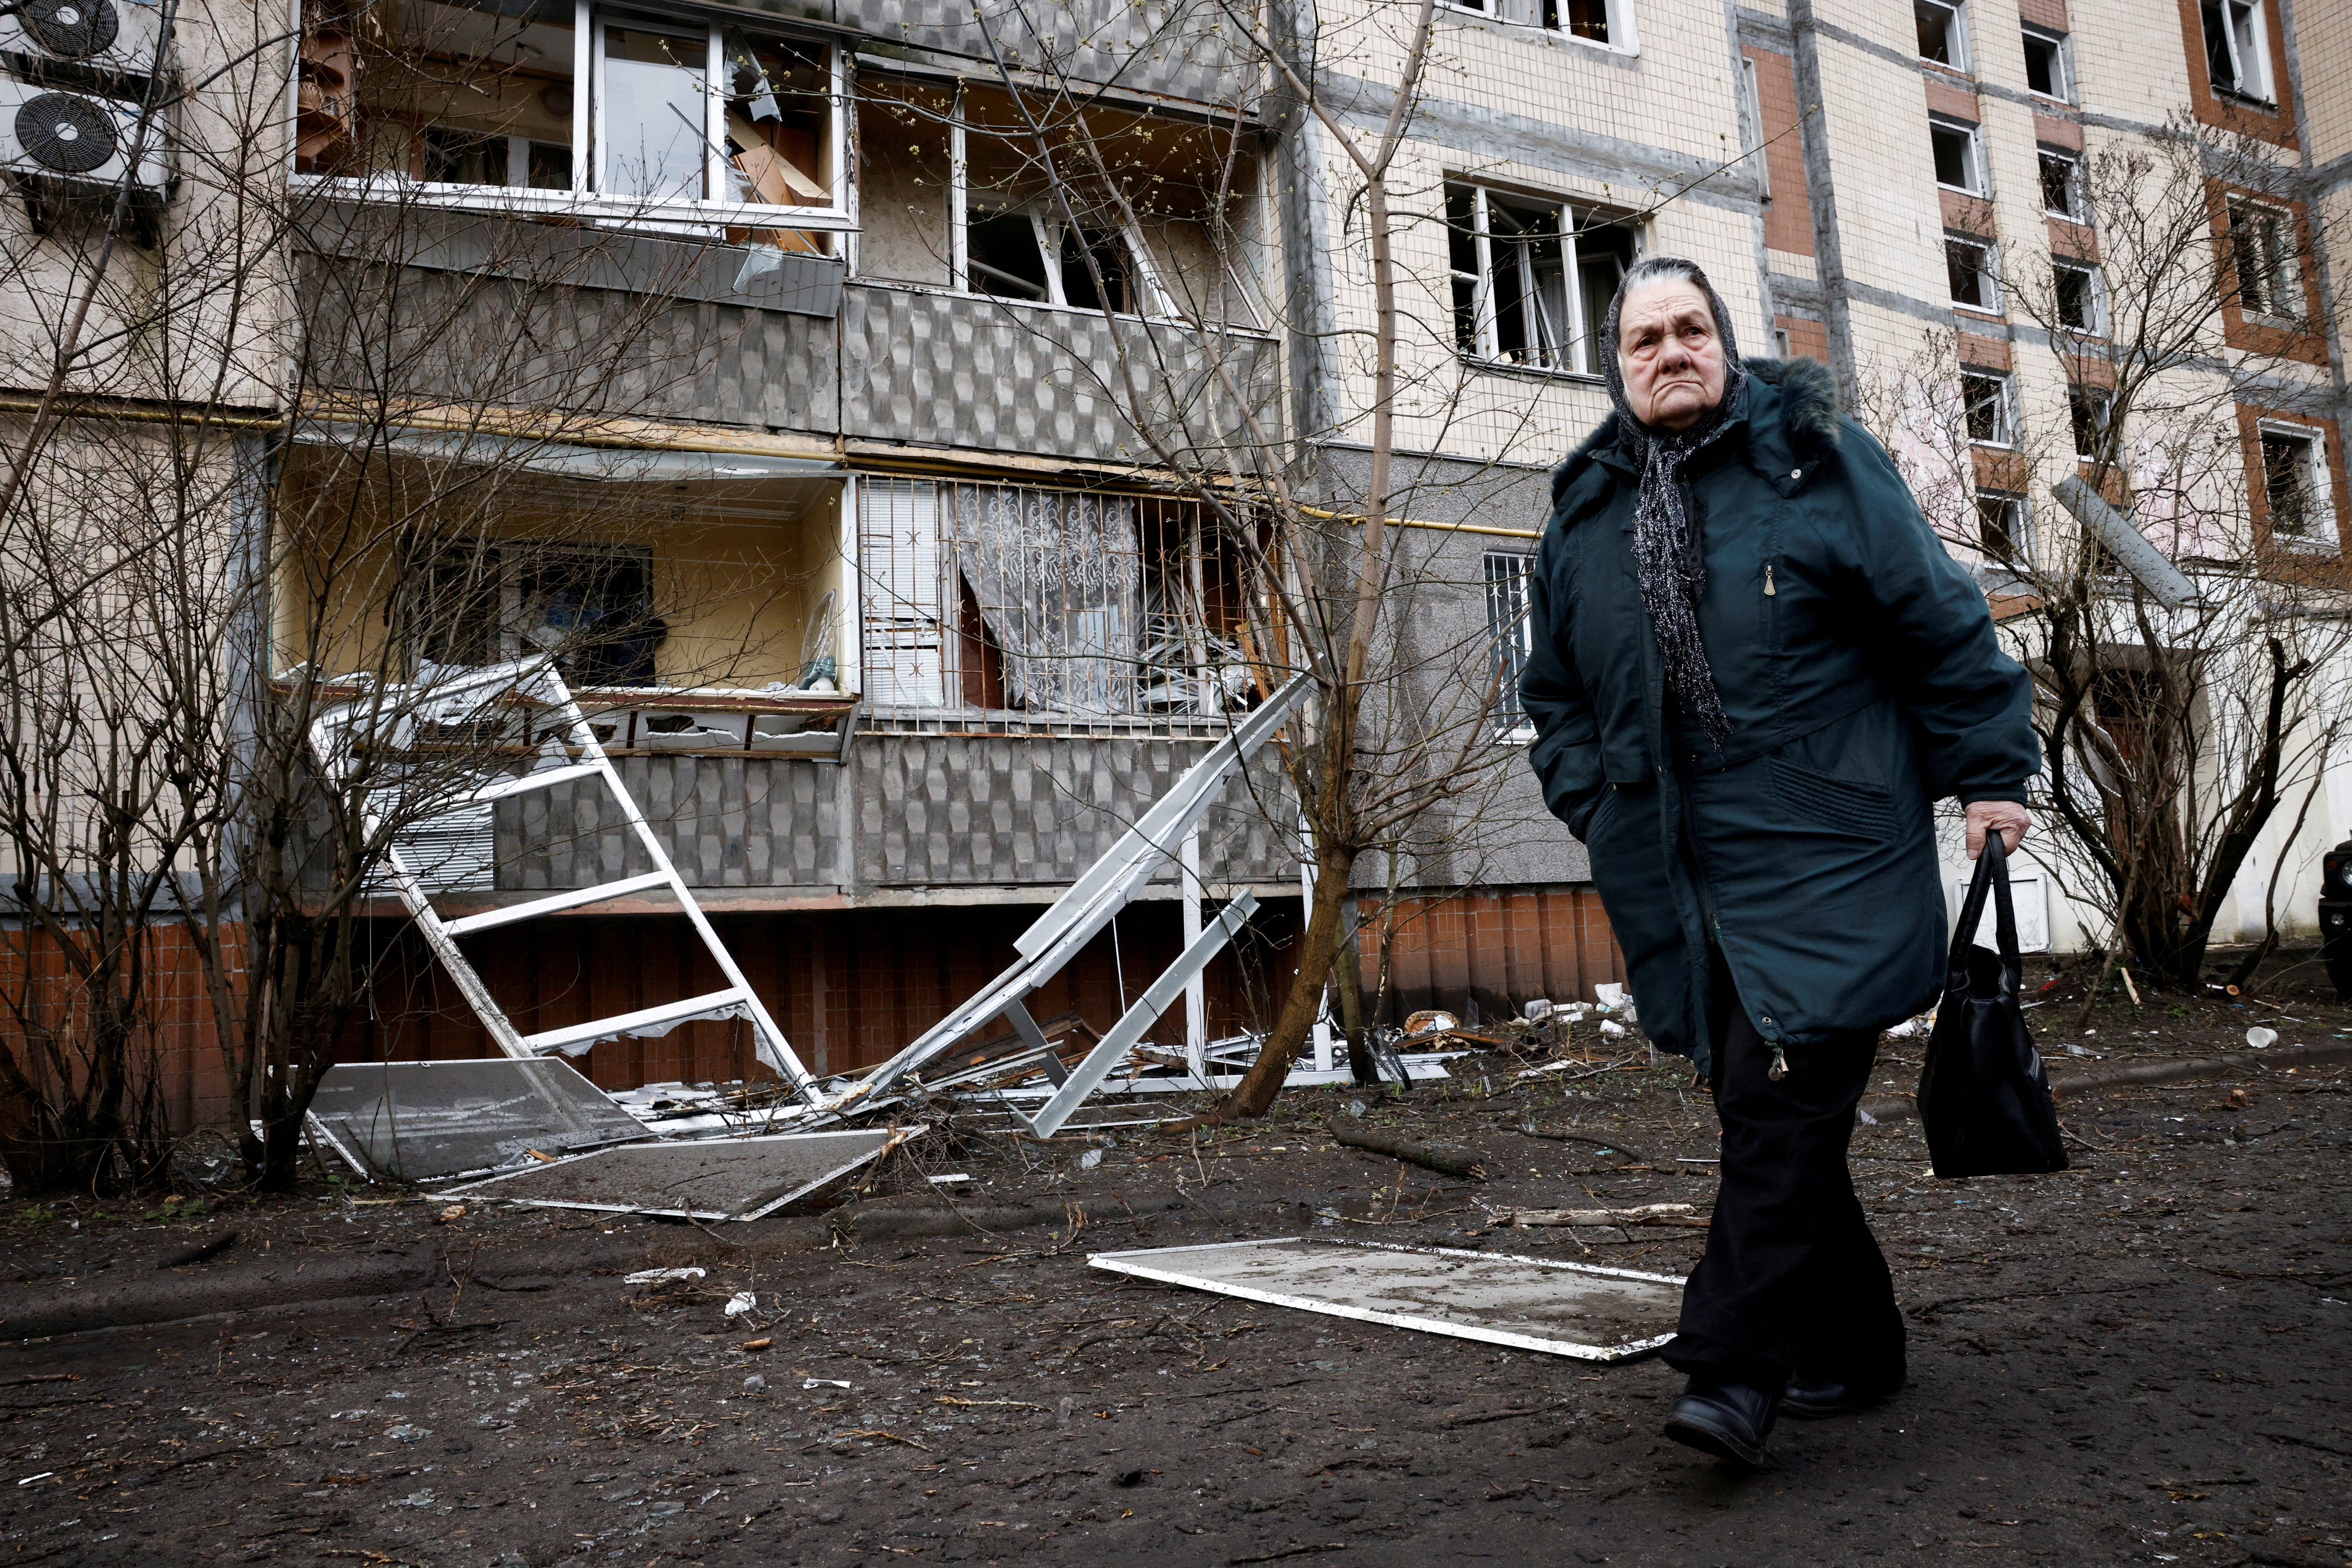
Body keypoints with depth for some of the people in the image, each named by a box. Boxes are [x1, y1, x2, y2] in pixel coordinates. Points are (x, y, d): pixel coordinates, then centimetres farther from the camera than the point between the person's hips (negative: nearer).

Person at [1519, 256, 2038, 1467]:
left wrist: (1990, 772, 0)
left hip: (1826, 855, -4)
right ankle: (1849, 1349, 23)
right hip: (1684, 880, 5)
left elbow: (1940, 621, 2)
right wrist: (1599, 811, 9)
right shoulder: (1583, 514, 13)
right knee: (1759, 1111, 9)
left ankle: (1733, 1365, -6)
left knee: (1782, 1104, -12)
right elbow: (1556, 695, 20)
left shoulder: (1817, 460, 2)